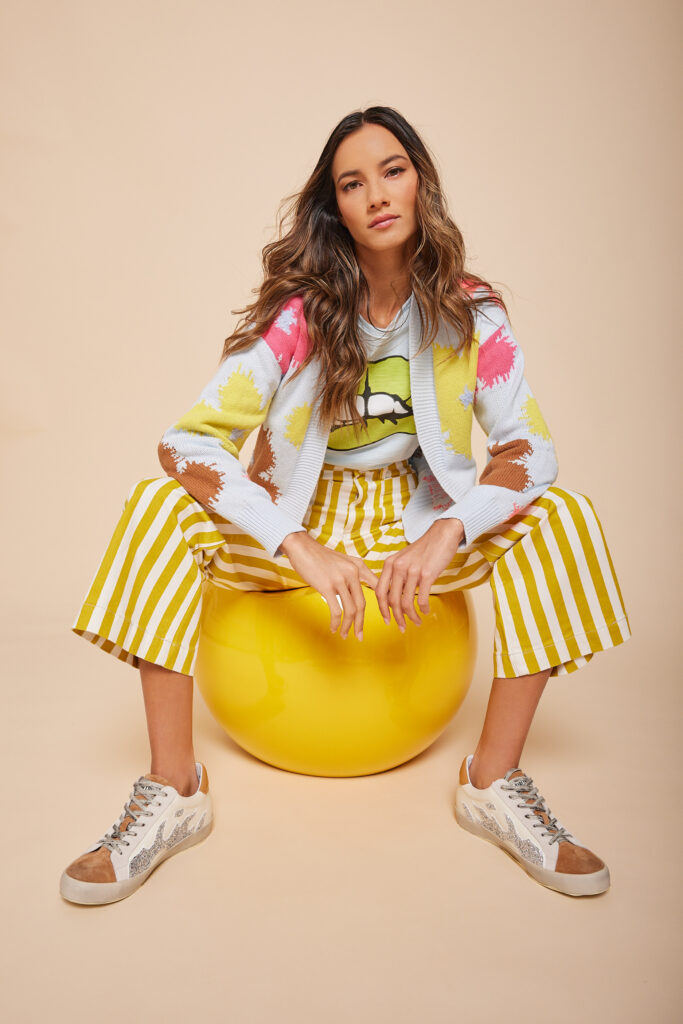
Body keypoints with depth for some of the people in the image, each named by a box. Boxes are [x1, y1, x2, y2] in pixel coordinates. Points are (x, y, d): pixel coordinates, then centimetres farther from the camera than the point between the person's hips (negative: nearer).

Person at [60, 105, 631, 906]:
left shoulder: (469, 312, -8)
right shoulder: (298, 312, -14)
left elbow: (530, 447, -12)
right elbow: (186, 442, -22)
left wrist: (446, 534, -31)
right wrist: (303, 550, -33)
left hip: (418, 522, 2)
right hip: (299, 519, -1)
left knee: (561, 516, -22)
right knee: (160, 505, -25)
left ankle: (495, 782, -14)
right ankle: (172, 791, -19)